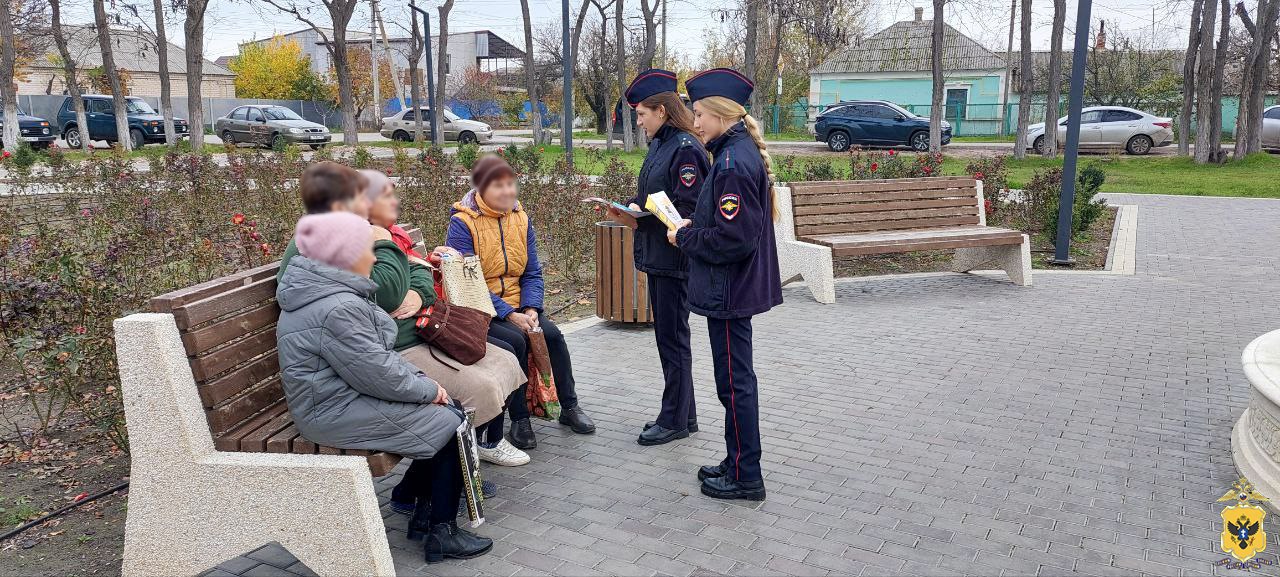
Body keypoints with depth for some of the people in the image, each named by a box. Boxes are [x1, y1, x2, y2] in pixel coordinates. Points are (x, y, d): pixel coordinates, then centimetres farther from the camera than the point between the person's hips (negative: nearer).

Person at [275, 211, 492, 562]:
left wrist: (418, 379, 2)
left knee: (442, 412, 9)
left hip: (344, 394, 10)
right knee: (450, 424, -5)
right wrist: (428, 388, -9)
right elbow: (378, 374, -24)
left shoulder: (325, 292, 8)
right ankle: (442, 534, 5)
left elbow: (377, 354, 13)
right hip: (342, 413, -10)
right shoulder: (335, 310, -26)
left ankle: (426, 509, 18)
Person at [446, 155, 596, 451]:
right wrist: (509, 315, -23)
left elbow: (532, 273, 7)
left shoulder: (520, 218, 7)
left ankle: (569, 407, -2)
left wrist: (531, 309, -11)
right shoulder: (462, 223, -11)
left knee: (552, 333, -18)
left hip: (517, 307, 5)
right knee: (516, 341, -28)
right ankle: (519, 419, -14)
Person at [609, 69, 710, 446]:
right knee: (668, 336, 16)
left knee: (672, 339, 1)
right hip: (657, 257, 10)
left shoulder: (685, 149, -16)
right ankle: (683, 414, 28)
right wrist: (629, 208, 1)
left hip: (674, 258, -10)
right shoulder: (659, 145, 12)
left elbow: (687, 211, -21)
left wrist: (640, 216, -20)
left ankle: (675, 421, 14)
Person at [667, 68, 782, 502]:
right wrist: (693, 228, 7)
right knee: (737, 380, 18)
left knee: (735, 382, 1)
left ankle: (745, 478, 14)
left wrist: (685, 237, -12)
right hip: (737, 286, 10)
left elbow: (733, 239, -25)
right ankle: (738, 463, 31)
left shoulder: (734, 162, -21)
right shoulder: (740, 153, 11)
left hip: (729, 290, -10)